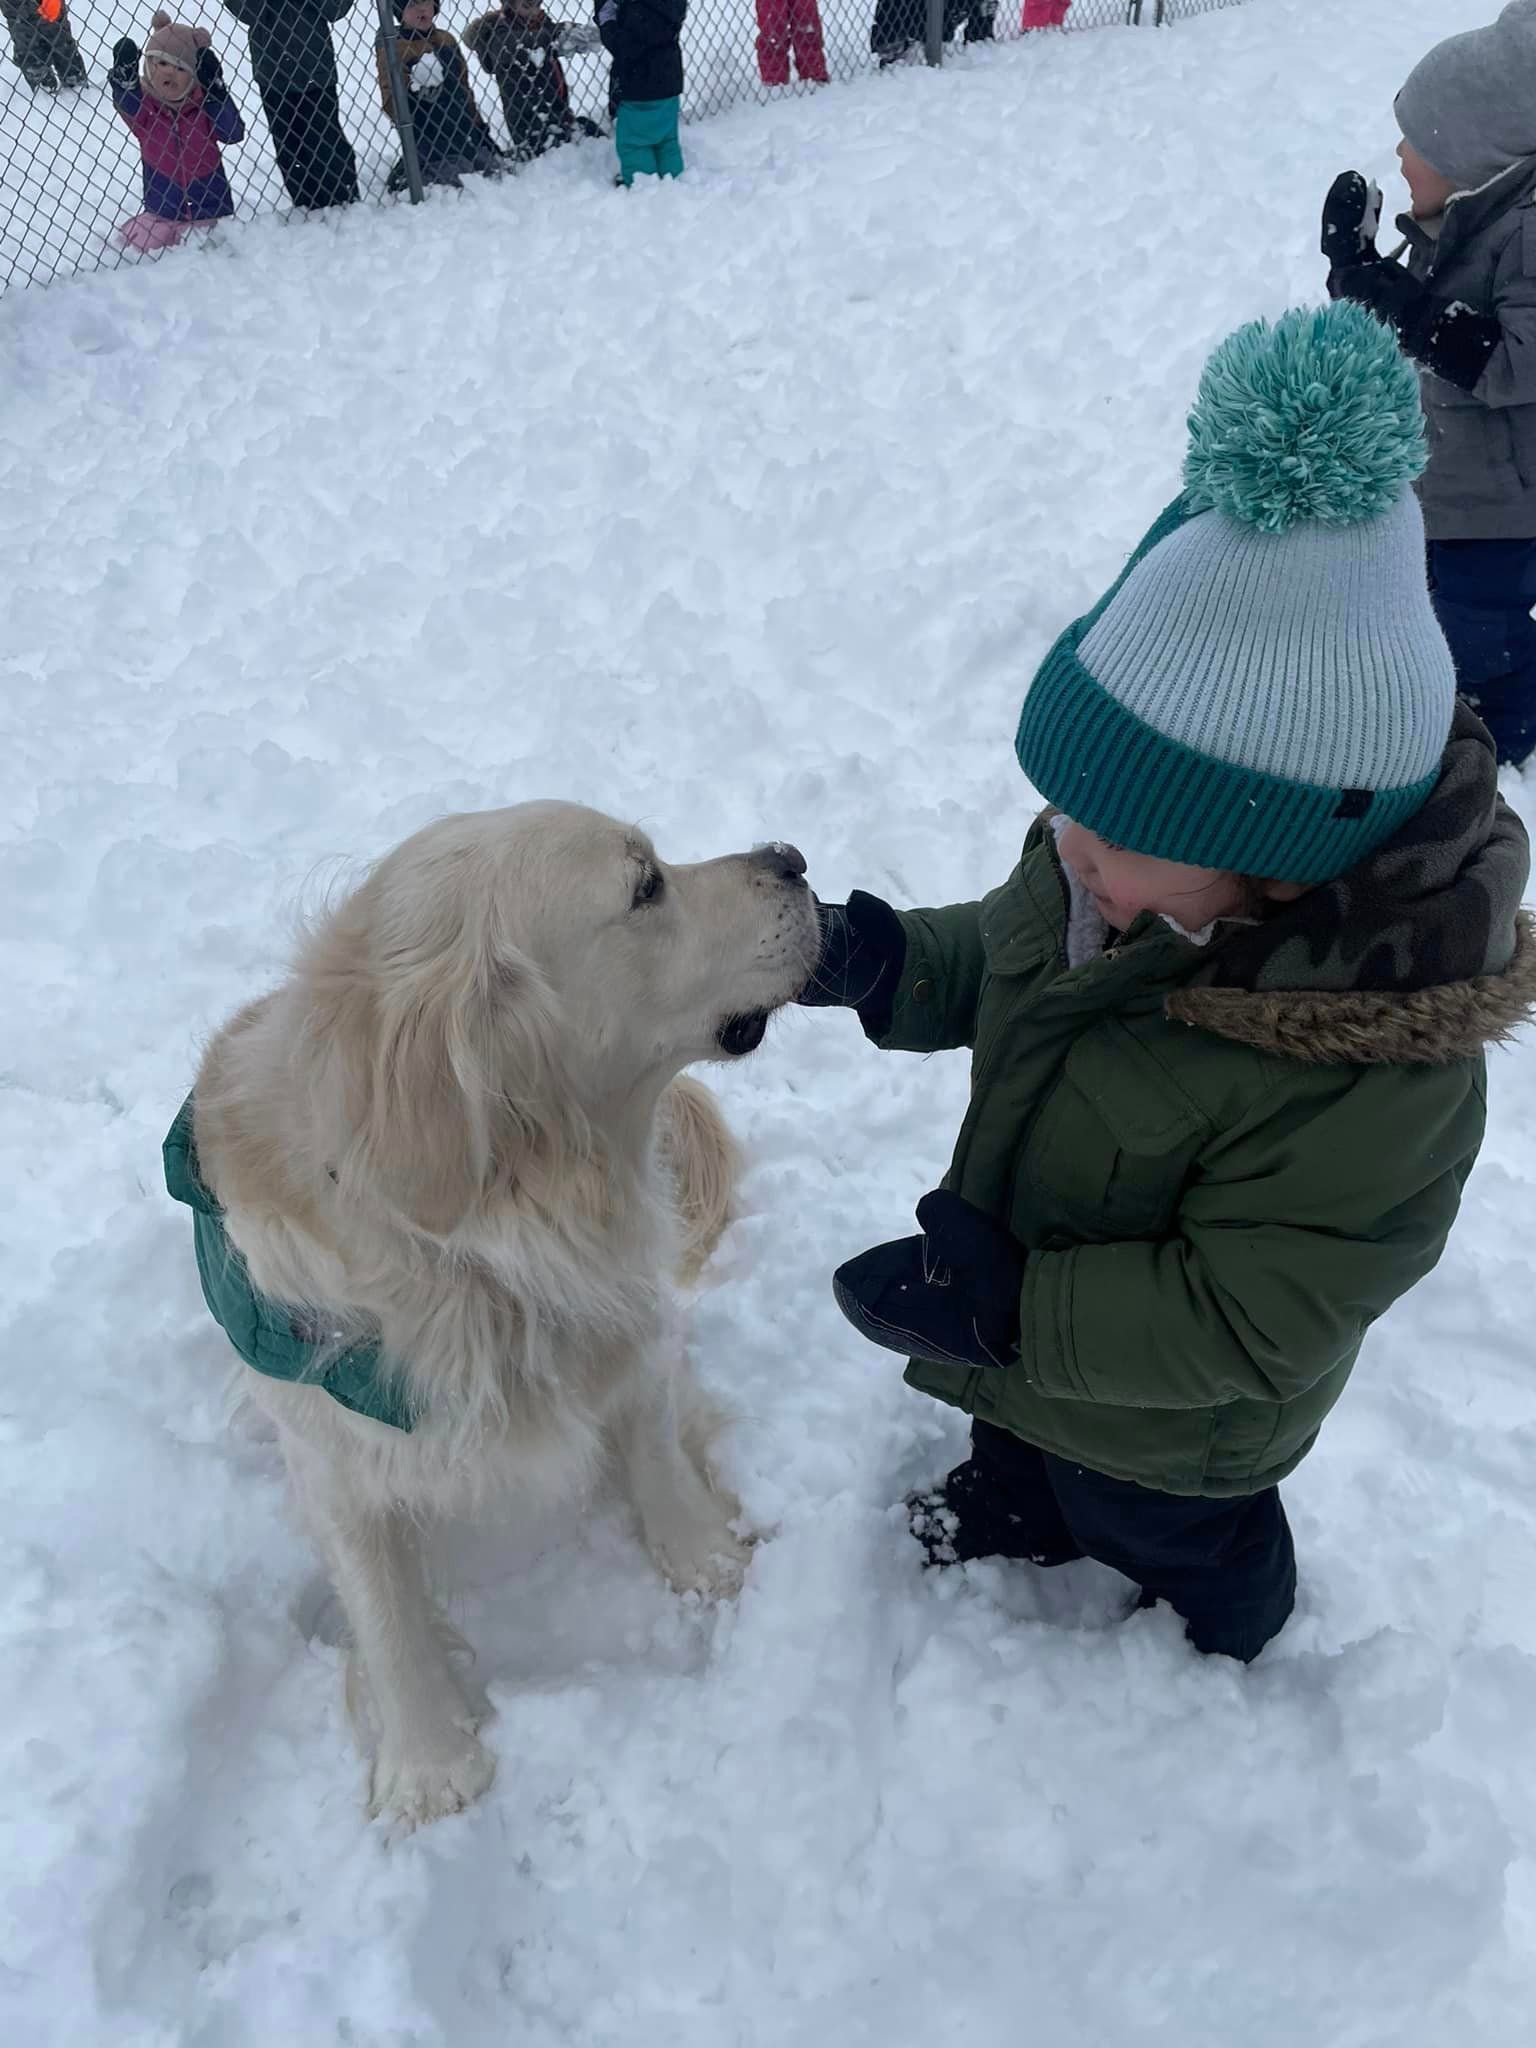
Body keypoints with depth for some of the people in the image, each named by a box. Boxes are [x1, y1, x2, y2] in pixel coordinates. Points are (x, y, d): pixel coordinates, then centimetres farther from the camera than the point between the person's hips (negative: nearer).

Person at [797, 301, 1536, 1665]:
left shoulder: (1373, 1084, -43)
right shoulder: (1115, 870, -22)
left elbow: (1241, 1326, -35)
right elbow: (1006, 957, -1)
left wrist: (1004, 1306, -39)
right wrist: (875, 961, -17)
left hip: (1169, 1426, -5)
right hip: (1029, 1309, 6)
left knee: (1176, 1547, 29)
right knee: (1028, 1440, 36)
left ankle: (1214, 1654, 64)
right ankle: (1024, 1510, 72)